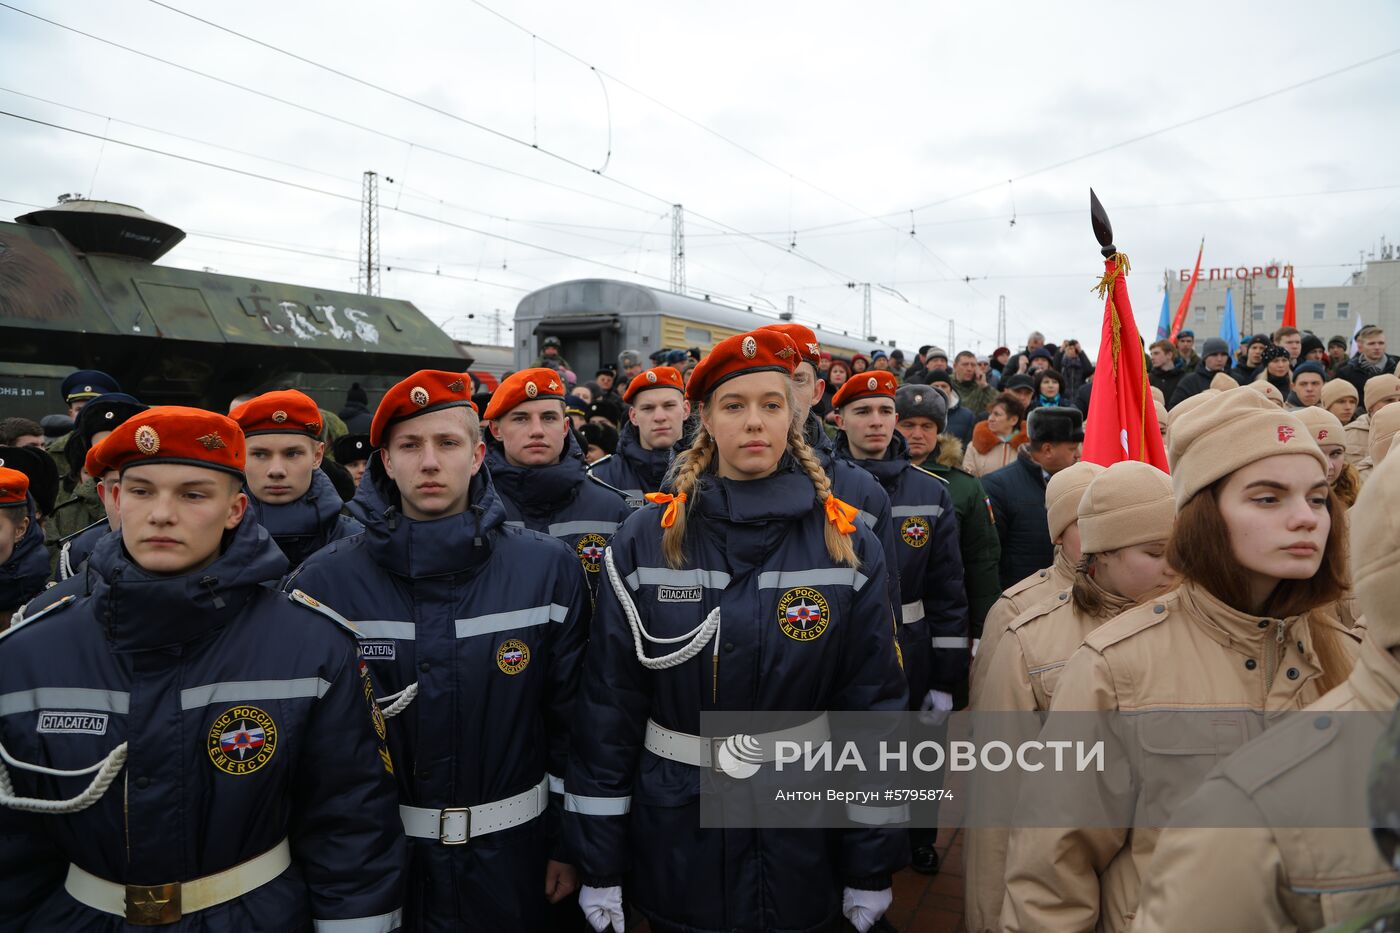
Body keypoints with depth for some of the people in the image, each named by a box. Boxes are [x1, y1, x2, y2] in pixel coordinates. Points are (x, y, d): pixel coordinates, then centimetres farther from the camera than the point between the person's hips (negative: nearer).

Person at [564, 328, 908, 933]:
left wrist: (872, 868, -2)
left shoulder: (848, 544, -7)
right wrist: (598, 863, -4)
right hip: (676, 837, 0)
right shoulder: (647, 540, -8)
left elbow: (874, 705, -4)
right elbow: (607, 704, -6)